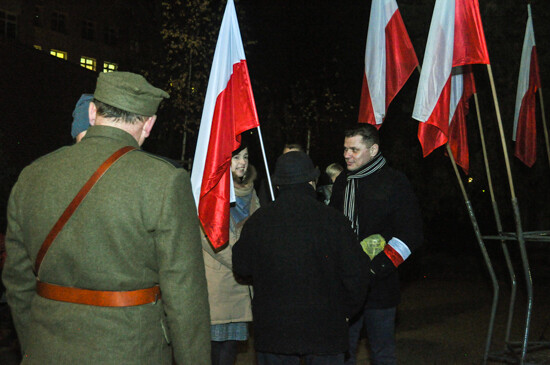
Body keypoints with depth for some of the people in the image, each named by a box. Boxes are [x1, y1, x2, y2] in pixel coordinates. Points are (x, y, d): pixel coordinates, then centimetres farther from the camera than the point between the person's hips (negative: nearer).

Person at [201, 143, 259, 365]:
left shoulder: (248, 190, 16)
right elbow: (207, 235, -14)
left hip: (240, 280, 6)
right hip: (216, 278, -6)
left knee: (232, 340, 7)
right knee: (216, 338, -4)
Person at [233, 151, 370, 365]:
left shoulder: (258, 221, -4)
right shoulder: (333, 220, -10)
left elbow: (242, 267, 6)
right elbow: (356, 274, -8)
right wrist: (347, 311, 8)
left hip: (272, 329, 2)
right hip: (324, 327, -1)